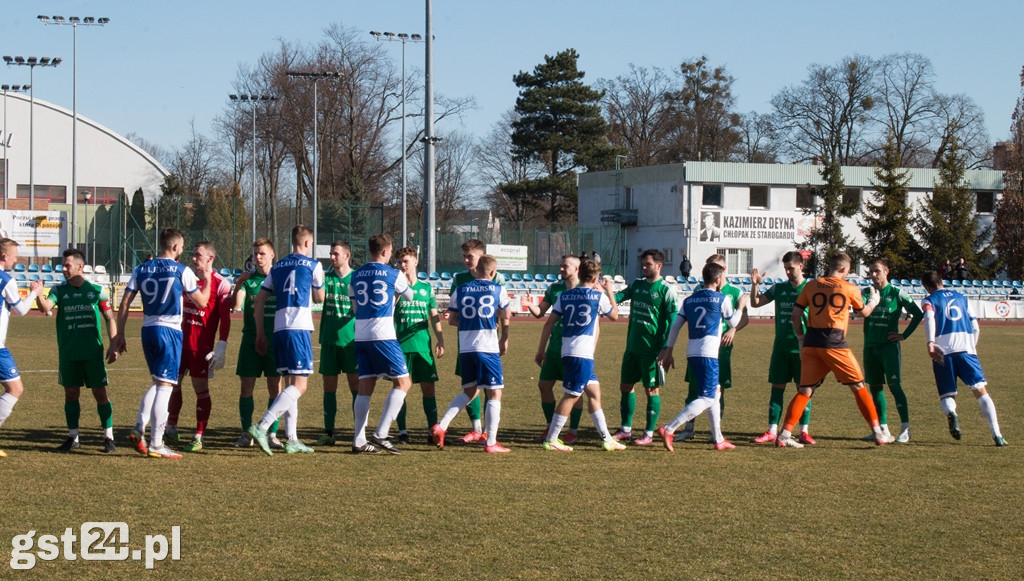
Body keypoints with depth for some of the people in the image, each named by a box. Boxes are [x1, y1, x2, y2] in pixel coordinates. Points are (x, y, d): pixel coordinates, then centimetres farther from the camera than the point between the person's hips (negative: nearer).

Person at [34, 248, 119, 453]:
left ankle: (108, 437, 5)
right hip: (68, 354, 2)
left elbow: (110, 318, 3)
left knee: (100, 392, -1)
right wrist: (39, 295, -35)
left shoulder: (97, 290, -1)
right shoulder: (59, 290, 3)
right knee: (71, 393, 7)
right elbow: (45, 307, -14)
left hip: (93, 352, -2)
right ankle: (73, 438, 16)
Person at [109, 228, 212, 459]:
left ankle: (138, 430, 11)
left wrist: (119, 336, 10)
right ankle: (156, 445, -5)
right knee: (164, 386, -4)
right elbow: (202, 302, 4)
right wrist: (207, 282, 22)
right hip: (170, 331, -6)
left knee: (157, 383, 21)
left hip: (148, 330, 6)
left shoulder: (142, 269, 8)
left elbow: (124, 304, 5)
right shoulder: (182, 271, -5)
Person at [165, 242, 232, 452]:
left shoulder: (220, 284, -7)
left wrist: (221, 347, -15)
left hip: (202, 345, -6)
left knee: (201, 387, -2)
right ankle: (171, 429, 22)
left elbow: (225, 319, -9)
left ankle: (198, 438, 3)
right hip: (182, 338, 6)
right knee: (173, 382, 8)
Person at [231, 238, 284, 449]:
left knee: (275, 388, 0)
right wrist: (238, 283, -20)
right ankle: (246, 434, 10)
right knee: (246, 387, 1)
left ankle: (272, 434, 7)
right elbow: (236, 306, -8)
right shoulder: (248, 279, 5)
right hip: (251, 339, 1)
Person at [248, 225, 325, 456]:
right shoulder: (313, 265, 1)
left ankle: (292, 440, 12)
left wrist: (260, 333, 19)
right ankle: (262, 427, -24)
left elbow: (259, 301, 14)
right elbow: (319, 298, 13)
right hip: (299, 328, -7)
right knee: (299, 385, -9)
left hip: (279, 330, 7)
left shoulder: (277, 267, 16)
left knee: (290, 383, 14)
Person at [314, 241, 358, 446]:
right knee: (329, 387, 5)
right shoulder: (326, 277, 6)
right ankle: (329, 433, 10)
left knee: (356, 386, -1)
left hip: (351, 341, -3)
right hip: (329, 340, 3)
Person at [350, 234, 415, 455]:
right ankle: (380, 434, -10)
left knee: (365, 387, 9)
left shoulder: (356, 275, 11)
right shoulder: (393, 274, -2)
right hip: (383, 336, -6)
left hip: (360, 336, 6)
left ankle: (359, 440, 5)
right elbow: (410, 296, 15)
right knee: (403, 382, 1)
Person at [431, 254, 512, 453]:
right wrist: (504, 340, 26)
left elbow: (452, 320, 12)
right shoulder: (498, 290, 1)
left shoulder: (460, 291, 8)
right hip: (488, 348, -4)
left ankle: (441, 426, 5)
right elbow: (506, 318, 9)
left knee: (469, 391, 19)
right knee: (495, 393, 3)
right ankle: (491, 443, 0)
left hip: (465, 348, 4)